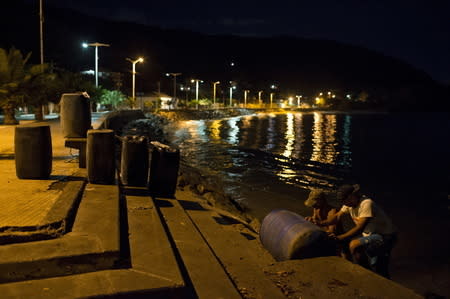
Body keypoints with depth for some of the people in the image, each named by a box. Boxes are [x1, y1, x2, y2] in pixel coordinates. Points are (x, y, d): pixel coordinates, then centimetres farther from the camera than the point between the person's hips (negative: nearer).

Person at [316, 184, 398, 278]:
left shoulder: (366, 203, -25)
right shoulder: (349, 203, 0)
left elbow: (359, 228, -27)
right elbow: (337, 216, -2)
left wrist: (340, 237, -31)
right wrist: (321, 223, -18)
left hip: (385, 236, -9)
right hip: (371, 234, 9)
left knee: (354, 245, -23)